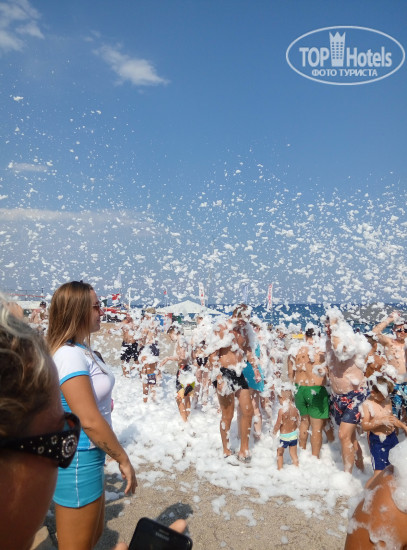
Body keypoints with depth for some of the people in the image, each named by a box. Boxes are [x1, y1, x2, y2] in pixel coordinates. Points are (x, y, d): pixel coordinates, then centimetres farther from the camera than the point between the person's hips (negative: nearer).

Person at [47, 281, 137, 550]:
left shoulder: (82, 349, 6)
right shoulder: (69, 355, -24)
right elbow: (89, 421, -26)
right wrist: (124, 460, -16)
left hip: (89, 455, 9)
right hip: (76, 461, -9)